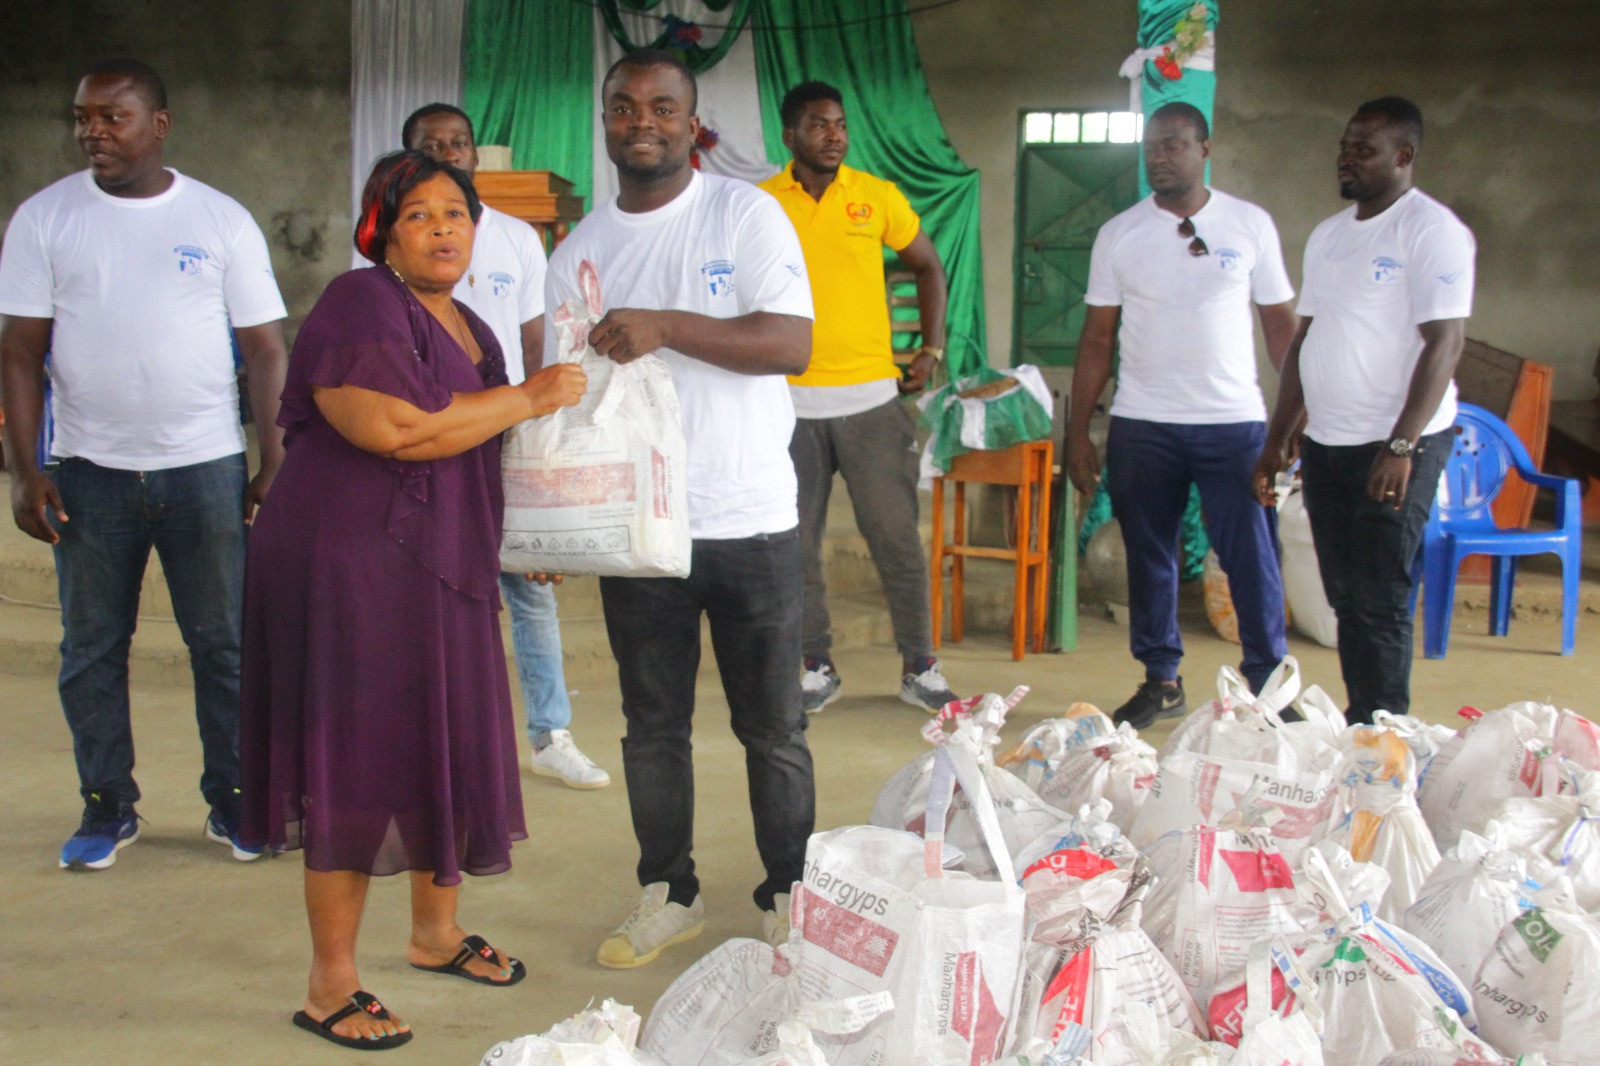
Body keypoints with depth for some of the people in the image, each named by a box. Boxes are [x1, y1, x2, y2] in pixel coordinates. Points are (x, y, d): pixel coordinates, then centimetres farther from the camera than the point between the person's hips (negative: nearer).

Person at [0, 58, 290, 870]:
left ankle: (232, 803, 17)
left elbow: (265, 348, 2)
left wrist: (274, 462, -4)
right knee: (92, 648, 8)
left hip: (206, 467, -1)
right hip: (88, 469, 1)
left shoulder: (222, 221, 1)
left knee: (226, 643, 4)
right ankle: (106, 808, 21)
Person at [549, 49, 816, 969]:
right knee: (653, 727, 13)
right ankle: (669, 895, 28)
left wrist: (667, 325, -24)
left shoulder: (747, 214, -3)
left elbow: (793, 343, -14)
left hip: (750, 522, -3)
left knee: (774, 730, 6)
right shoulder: (580, 251, 8)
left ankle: (789, 896, 22)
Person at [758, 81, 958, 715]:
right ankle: (816, 669, 20)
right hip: (789, 402, 0)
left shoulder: (878, 197, 3)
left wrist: (933, 349, 8)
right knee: (797, 544, 6)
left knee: (897, 537, 2)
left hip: (872, 397, 0)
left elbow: (928, 267, 15)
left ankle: (920, 668, 14)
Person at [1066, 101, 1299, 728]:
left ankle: (1268, 685, 11)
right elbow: (1097, 337, 7)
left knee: (1252, 558, -1)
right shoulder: (1118, 235, 5)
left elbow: (1280, 325, 5)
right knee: (1149, 557, 8)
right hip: (1141, 425, 2)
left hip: (1234, 423, -1)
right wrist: (1078, 431, 2)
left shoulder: (1251, 225, 2)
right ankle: (1161, 682, 21)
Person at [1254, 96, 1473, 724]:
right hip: (1325, 443, 7)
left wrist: (1401, 446, -23)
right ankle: (1358, 727, 19)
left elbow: (1445, 342, -16)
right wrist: (1276, 439, 16)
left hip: (1396, 444, -7)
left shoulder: (1432, 230, -8)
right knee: (1344, 596, 11)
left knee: (1378, 600, -8)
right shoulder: (1327, 235, 15)